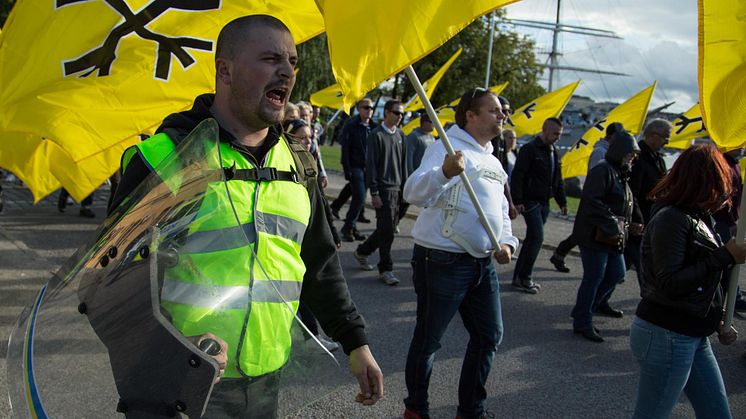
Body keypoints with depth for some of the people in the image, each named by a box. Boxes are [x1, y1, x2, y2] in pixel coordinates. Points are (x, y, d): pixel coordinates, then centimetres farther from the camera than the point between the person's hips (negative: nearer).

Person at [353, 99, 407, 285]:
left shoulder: (400, 135, 13)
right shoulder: (376, 135, -7)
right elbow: (371, 165, -10)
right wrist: (374, 193, -14)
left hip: (397, 188, 7)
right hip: (383, 188, -7)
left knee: (389, 227, 11)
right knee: (386, 228, -7)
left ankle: (362, 251, 31)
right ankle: (385, 269, 3)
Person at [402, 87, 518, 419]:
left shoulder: (493, 161, 17)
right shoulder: (448, 148, -11)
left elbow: (501, 209, 26)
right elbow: (413, 193, -26)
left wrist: (507, 242, 7)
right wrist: (443, 172, -45)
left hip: (482, 263, 9)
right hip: (443, 261, -9)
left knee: (489, 335, 15)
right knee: (428, 339, 5)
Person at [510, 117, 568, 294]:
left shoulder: (553, 152, 16)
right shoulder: (530, 149, -10)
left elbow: (558, 180, 23)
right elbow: (517, 176, -15)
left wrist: (562, 202, 20)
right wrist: (517, 200, -20)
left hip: (544, 203, 8)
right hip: (530, 201, -8)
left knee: (532, 239, 9)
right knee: (537, 238, -13)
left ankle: (520, 277, 15)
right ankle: (522, 278, -5)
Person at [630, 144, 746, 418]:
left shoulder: (698, 217, 9)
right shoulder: (670, 219, -17)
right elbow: (670, 285, -23)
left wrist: (718, 323, 8)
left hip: (694, 338, 9)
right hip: (666, 337, -9)